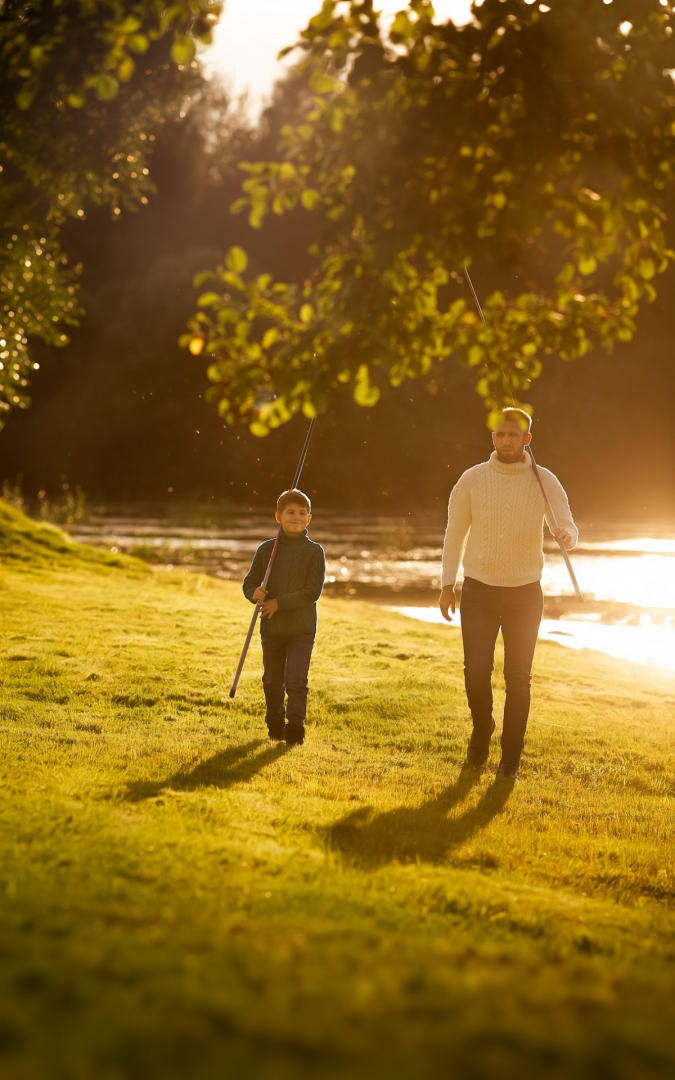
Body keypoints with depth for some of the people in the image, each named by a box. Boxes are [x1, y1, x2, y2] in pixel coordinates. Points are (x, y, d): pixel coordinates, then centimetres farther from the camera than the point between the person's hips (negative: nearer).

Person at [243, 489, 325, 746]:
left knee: (296, 679, -13)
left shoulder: (314, 552, -6)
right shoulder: (266, 549, 2)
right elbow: (249, 582, 6)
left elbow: (313, 592, -13)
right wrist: (254, 593, -19)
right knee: (273, 681, 13)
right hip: (271, 628, 3)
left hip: (302, 628, -3)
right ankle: (275, 723, 32)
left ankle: (295, 729, -9)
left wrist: (279, 602, -19)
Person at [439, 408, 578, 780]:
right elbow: (455, 532, 5)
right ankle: (482, 727, 24)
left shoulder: (545, 482, -3)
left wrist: (566, 534, -29)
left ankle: (511, 758, 14)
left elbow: (569, 529, -4)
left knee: (518, 677, 3)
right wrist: (447, 584, 3)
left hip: (525, 593, 0)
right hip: (479, 589, 0)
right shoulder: (472, 480, -3)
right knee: (476, 671, -7)